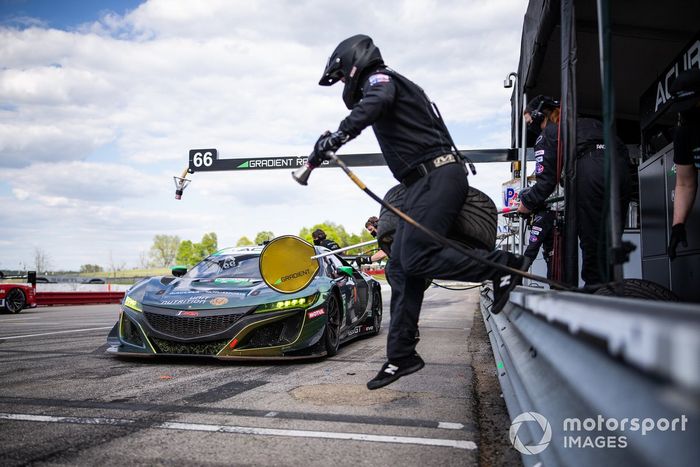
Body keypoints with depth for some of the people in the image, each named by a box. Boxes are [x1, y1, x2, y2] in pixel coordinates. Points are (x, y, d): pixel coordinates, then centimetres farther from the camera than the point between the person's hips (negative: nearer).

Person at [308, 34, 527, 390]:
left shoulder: (380, 78, 0)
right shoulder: (396, 88, 30)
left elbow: (374, 104, -25)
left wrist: (336, 137, -38)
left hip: (437, 175, -10)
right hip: (424, 183, 10)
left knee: (416, 259, -20)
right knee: (399, 267, 2)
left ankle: (502, 266, -9)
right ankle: (401, 355, 3)